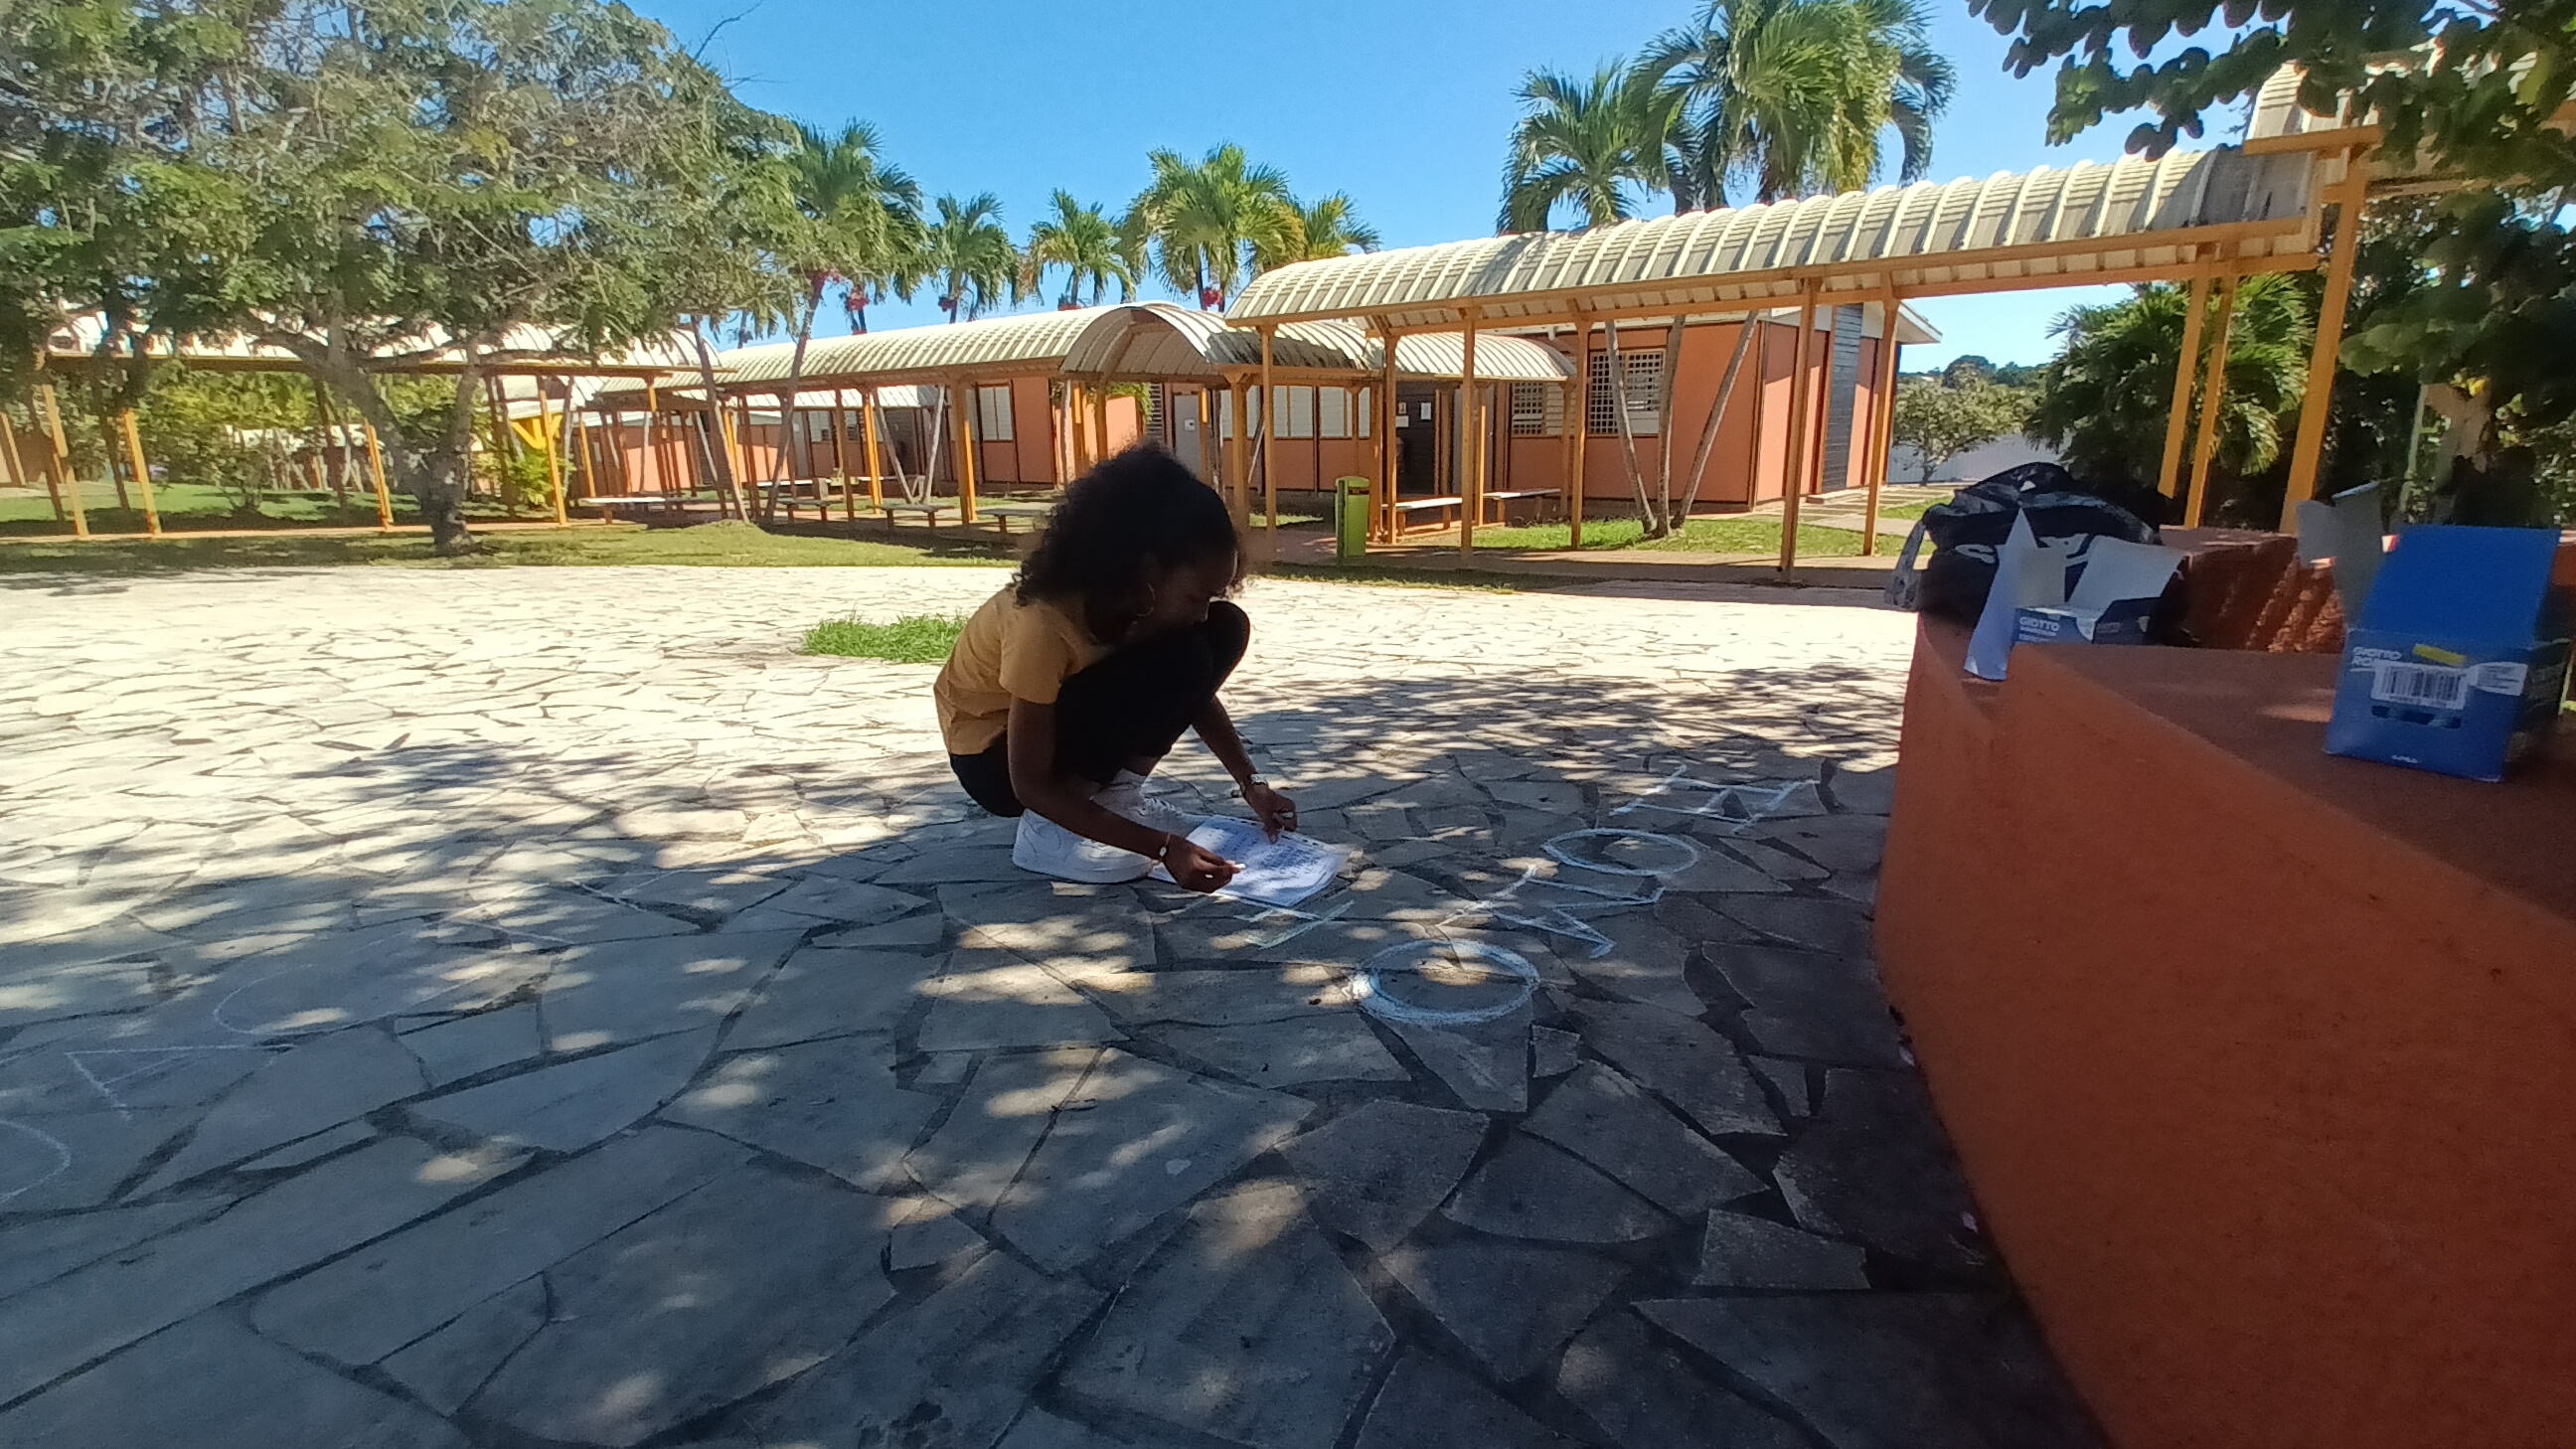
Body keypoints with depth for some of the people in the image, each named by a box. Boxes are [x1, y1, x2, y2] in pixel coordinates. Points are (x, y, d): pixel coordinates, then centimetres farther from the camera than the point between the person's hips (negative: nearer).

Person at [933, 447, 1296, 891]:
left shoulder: (1143, 595, -16)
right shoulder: (1044, 624, -36)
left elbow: (1197, 692, 0)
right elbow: (1031, 786, -30)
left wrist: (1251, 784, -12)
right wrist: (1163, 848, -37)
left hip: (1067, 711, 7)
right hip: (993, 752, -7)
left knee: (1227, 630, -13)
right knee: (1175, 662, -31)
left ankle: (1116, 792, -5)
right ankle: (1047, 830, -17)